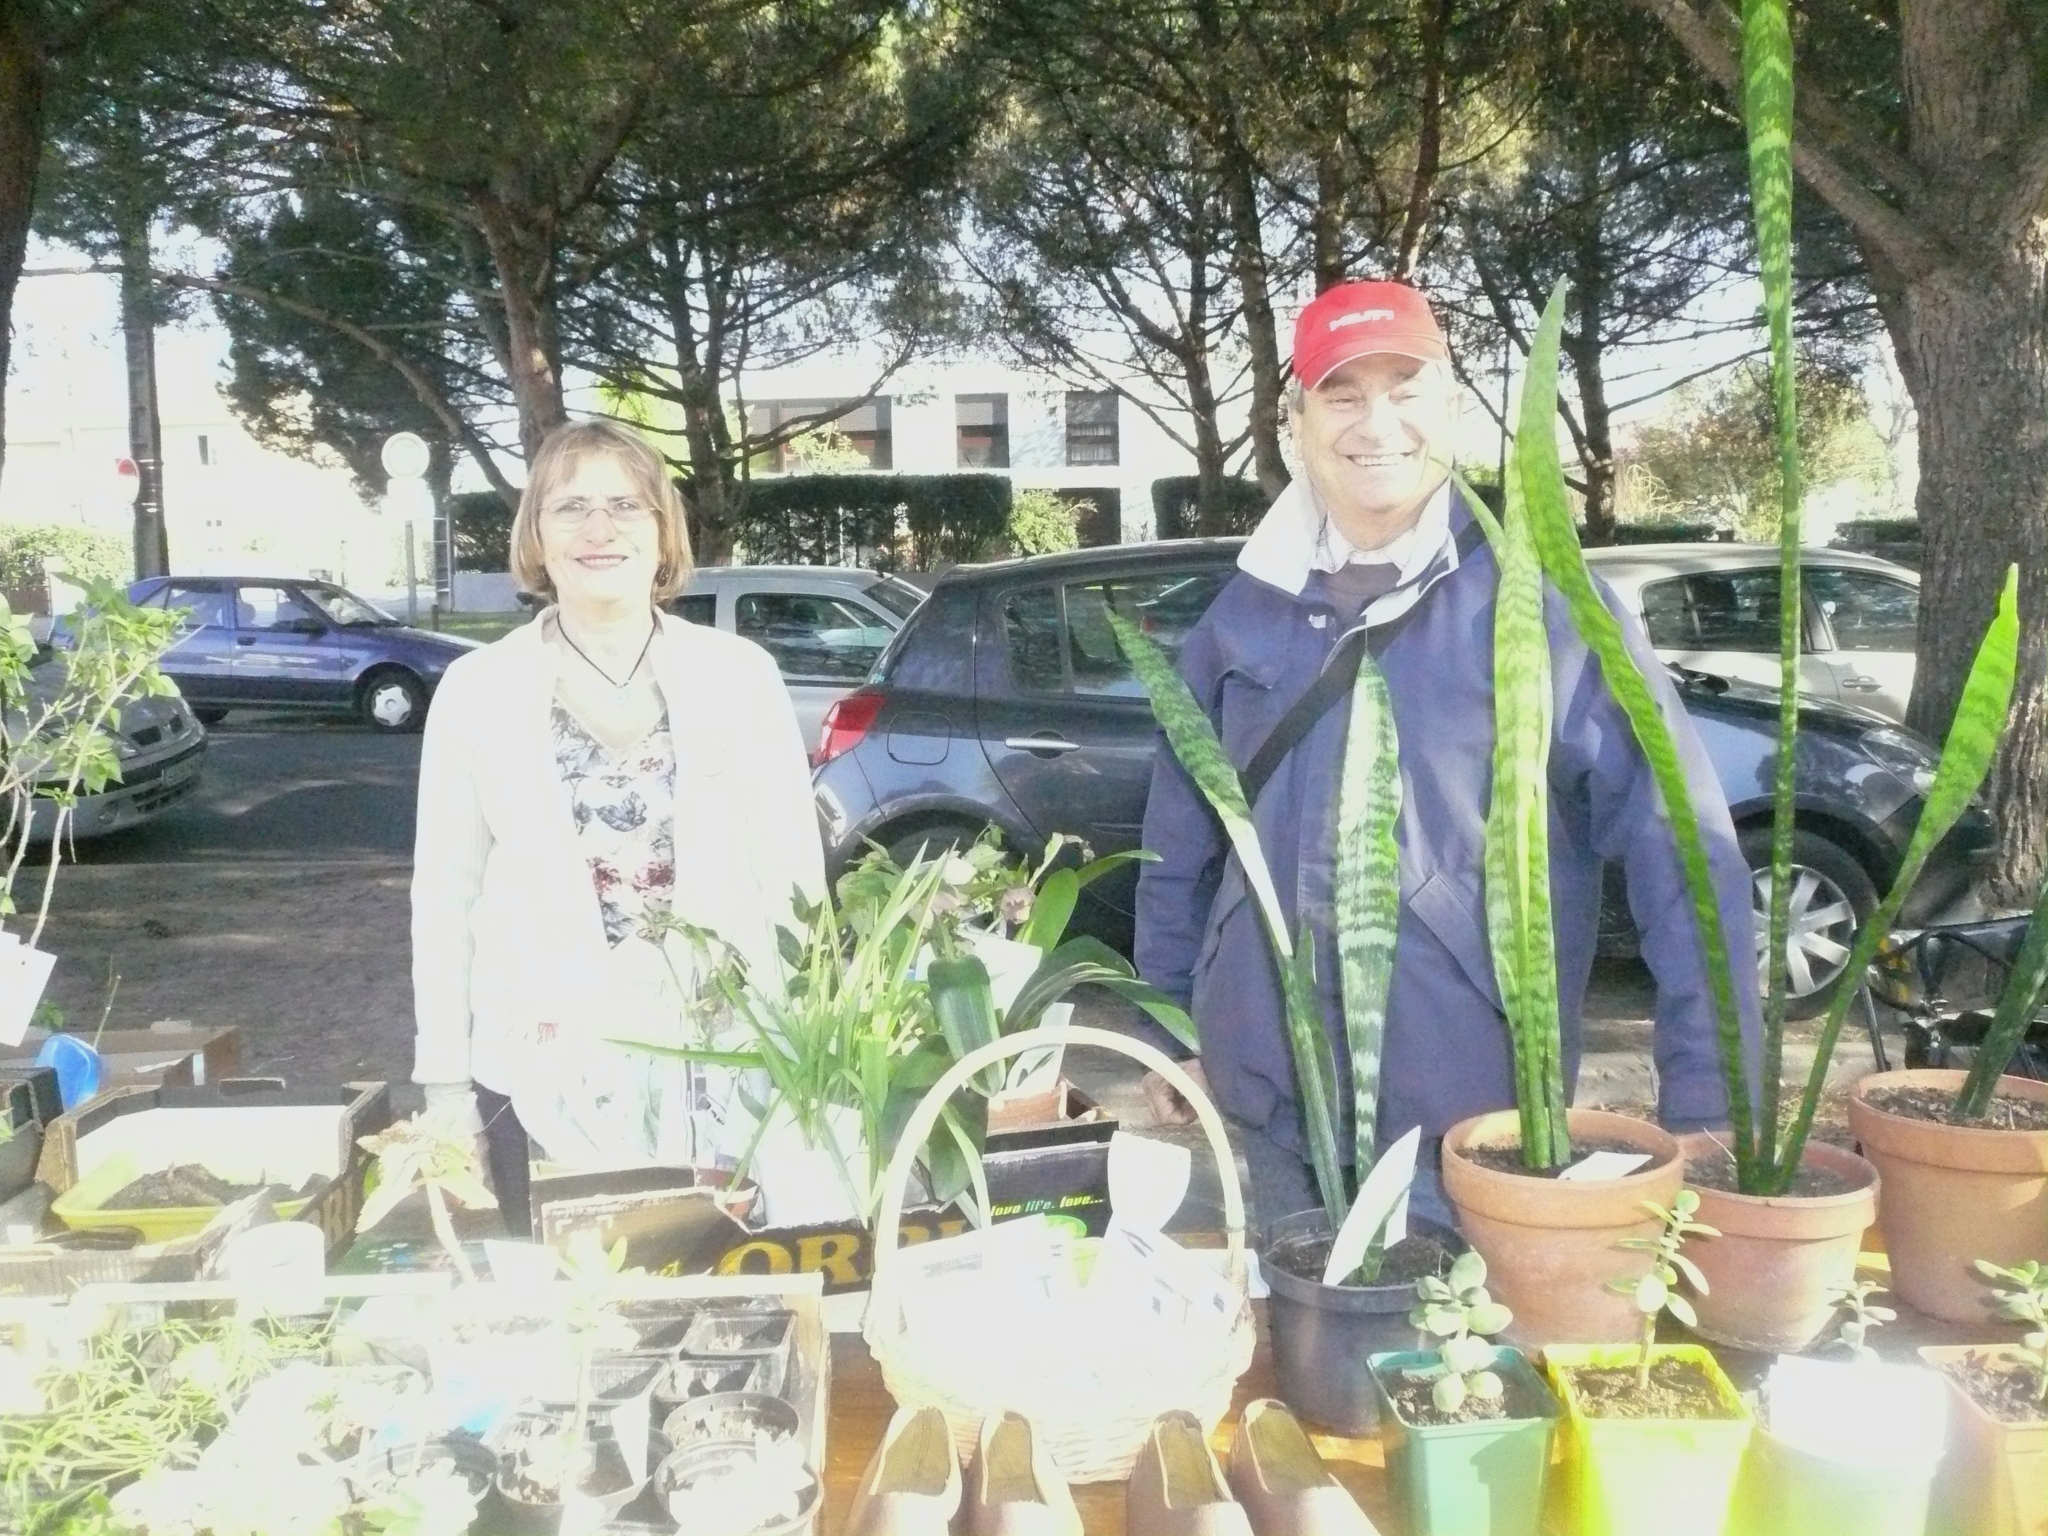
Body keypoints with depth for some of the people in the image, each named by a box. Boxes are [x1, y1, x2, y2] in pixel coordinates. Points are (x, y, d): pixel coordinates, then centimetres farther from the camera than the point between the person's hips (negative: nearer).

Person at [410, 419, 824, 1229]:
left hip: (725, 1057, 1)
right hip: (543, 1068, 0)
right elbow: (446, 894, 4)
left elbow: (794, 871, 4)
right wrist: (445, 1081, 2)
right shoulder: (476, 689, 1)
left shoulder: (740, 673, 2)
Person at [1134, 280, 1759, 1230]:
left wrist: (1706, 1101, -16)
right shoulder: (1247, 611, 5)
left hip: (1471, 1117, -4)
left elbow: (1677, 843, -11)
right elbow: (1180, 845, 14)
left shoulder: (1538, 602, -7)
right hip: (1268, 1108, 4)